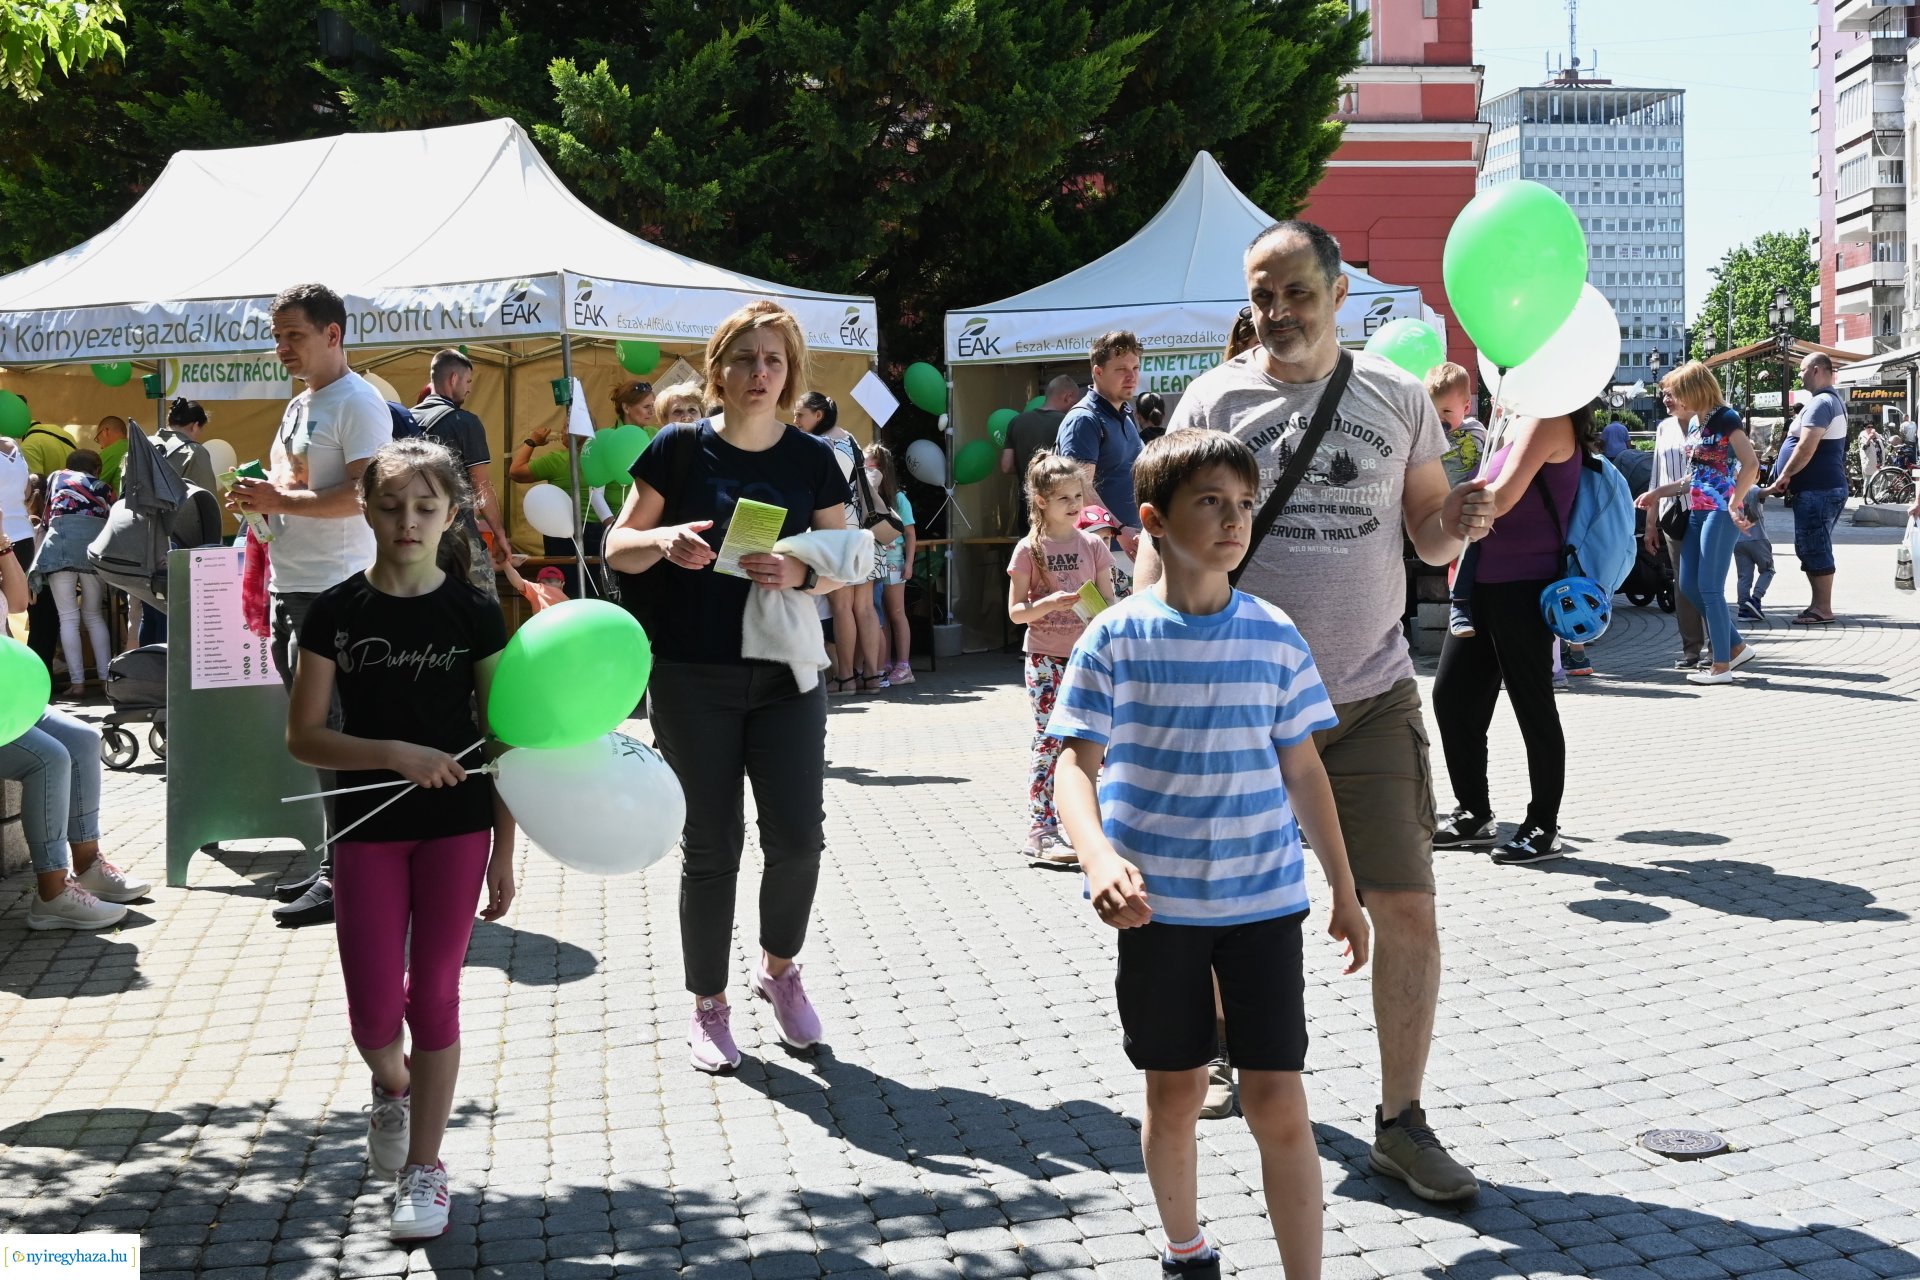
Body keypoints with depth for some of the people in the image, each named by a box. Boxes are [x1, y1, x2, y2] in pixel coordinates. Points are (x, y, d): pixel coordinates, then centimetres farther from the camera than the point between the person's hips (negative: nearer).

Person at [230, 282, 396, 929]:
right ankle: (336, 864, 21)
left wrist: (281, 499, -19)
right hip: (290, 585, 10)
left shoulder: (358, 403, -10)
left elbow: (364, 494, -20)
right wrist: (260, 498, 6)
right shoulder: (299, 406, 19)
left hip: (334, 590, -10)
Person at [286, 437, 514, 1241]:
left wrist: (504, 852, -1)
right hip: (368, 828, 1)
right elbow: (304, 736, -5)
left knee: (434, 997, 4)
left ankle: (424, 1169, 16)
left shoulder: (474, 613, -2)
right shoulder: (337, 612, -2)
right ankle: (391, 1088, 36)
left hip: (457, 825, -1)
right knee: (374, 1011, 0)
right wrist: (396, 754, -19)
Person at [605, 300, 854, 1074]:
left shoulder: (813, 460, 2)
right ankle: (708, 1007, 19)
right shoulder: (681, 449, -3)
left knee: (798, 837, -3)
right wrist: (664, 540, -20)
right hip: (693, 680, -2)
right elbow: (618, 547, 1)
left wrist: (800, 573, -18)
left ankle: (778, 968, 26)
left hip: (785, 673, 2)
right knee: (712, 847, 3)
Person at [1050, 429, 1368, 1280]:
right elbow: (1077, 764, -9)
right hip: (1157, 905, 0)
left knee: (1277, 1102, -3)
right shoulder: (1116, 638, -7)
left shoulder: (1275, 637, -1)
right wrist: (1100, 857, -28)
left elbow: (1302, 770, 7)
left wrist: (1344, 891, 11)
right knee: (1174, 1092, 14)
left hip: (1265, 899, 1)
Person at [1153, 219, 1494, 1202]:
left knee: (1408, 907, -2)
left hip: (1371, 696, 1)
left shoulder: (1396, 396, 5)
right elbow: (1167, 533, -1)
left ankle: (1401, 1123, 10)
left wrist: (1462, 522, -13)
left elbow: (1428, 536, 10)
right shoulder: (1214, 398, 0)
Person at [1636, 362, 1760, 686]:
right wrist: (1657, 493, 18)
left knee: (1709, 587, -7)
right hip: (1697, 512, 9)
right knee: (1688, 586, 7)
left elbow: (1751, 465, -18)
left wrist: (1734, 505, -19)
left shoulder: (1725, 419, -10)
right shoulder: (1694, 423, 14)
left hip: (1720, 512, -9)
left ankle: (1722, 665, 0)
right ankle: (1736, 647, 18)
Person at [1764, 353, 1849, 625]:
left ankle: (1823, 609, -5)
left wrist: (1785, 476, -13)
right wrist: (1789, 477, 19)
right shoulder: (1834, 401, 19)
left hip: (1817, 490, -11)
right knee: (1813, 550, 14)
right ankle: (1819, 604, 17)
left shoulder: (1820, 403, -15)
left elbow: (1806, 448, -23)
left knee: (1814, 550, -8)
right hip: (1830, 487, 11)